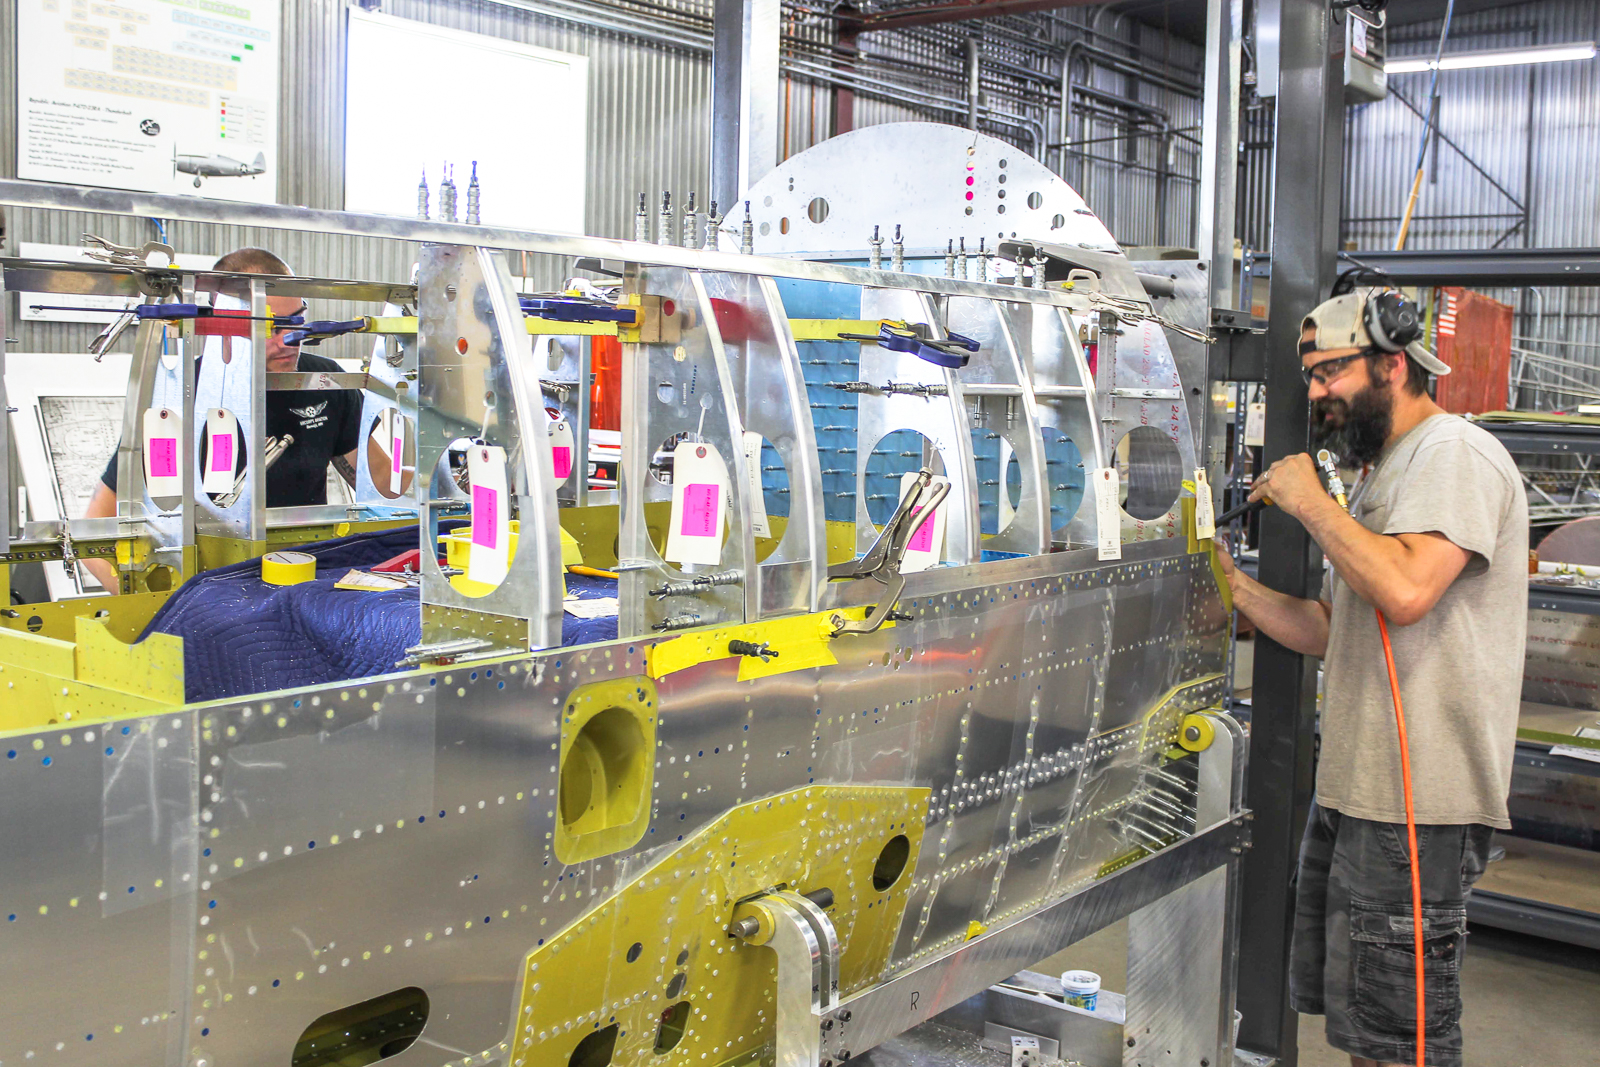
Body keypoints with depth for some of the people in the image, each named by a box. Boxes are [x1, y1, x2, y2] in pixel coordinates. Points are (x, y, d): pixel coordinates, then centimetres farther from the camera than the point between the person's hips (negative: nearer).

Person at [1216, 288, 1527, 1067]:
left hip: (1416, 802, -10)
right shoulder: (1383, 474, 21)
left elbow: (1406, 588, -27)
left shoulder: (1455, 454, -10)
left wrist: (1311, 504, -14)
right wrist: (1230, 582, 9)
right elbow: (1327, 631, 20)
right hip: (1353, 789, 10)